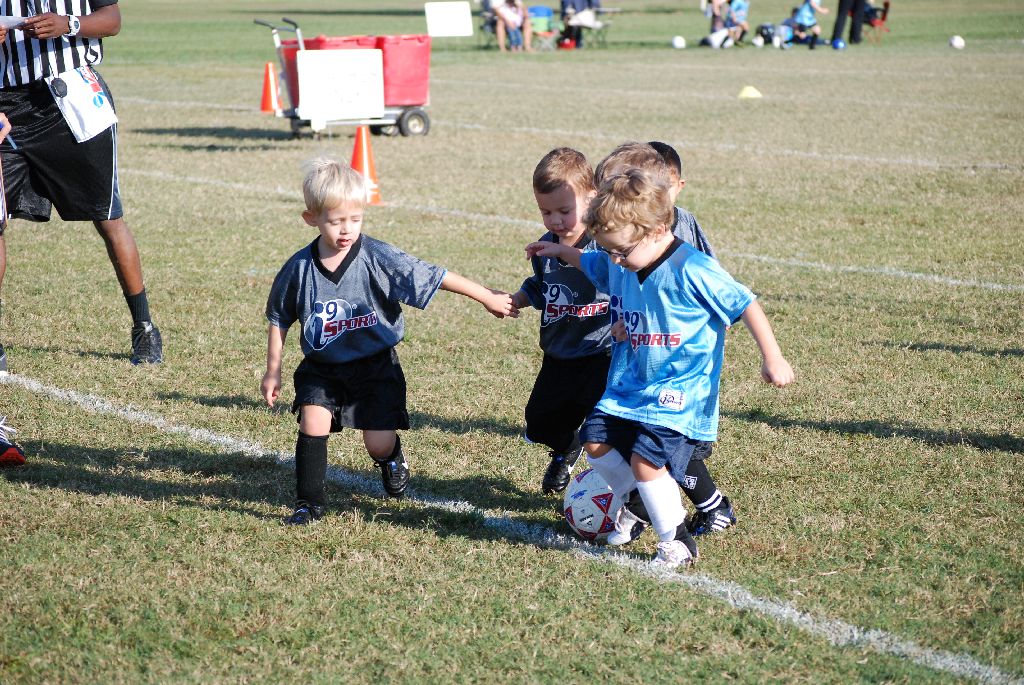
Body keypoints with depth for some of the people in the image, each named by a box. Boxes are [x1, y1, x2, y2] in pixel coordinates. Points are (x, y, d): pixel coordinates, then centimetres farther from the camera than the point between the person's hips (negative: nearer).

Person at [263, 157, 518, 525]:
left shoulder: (379, 258, -17)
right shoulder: (299, 268, -10)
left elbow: (433, 277, -14)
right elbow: (279, 319, 5)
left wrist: (488, 298, -11)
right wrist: (272, 371, 6)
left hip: (375, 366, -1)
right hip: (321, 367, 2)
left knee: (378, 442, -4)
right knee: (312, 423, -17)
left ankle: (392, 459, 34)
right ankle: (309, 502, -1)